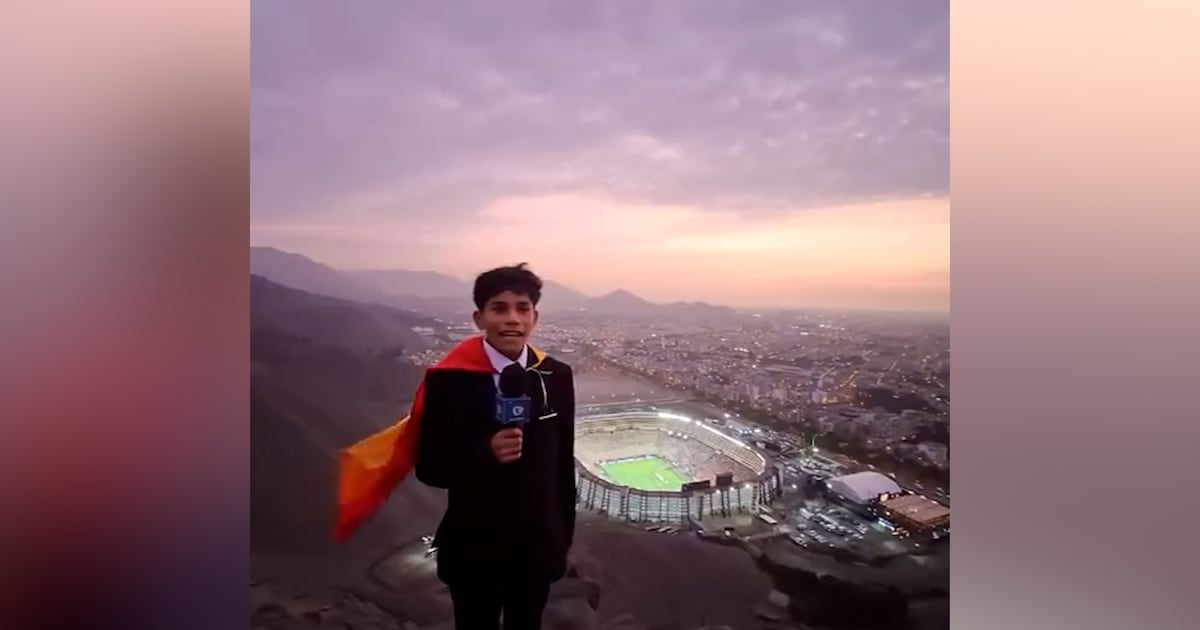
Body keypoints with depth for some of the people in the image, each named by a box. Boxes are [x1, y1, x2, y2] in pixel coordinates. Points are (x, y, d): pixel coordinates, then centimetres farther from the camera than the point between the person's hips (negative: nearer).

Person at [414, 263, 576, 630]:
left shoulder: (556, 377, -6)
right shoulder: (449, 380, -16)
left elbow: (563, 461, 1)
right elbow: (429, 467, -12)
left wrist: (564, 534, 7)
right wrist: (486, 454, -29)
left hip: (538, 545, 3)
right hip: (474, 549, -2)